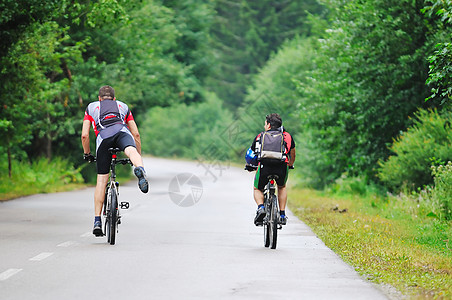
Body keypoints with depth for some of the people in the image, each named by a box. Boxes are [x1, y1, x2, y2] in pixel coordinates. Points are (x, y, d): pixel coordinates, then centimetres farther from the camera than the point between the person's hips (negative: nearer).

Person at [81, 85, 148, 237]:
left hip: (103, 137, 0)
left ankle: (97, 221, 9)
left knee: (101, 180, 8)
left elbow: (84, 135, 25)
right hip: (122, 131, 0)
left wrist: (87, 154, 40)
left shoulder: (92, 107, 36)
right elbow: (136, 134, 32)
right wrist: (139, 156, 41)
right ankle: (140, 169, -66)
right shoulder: (123, 106, 37)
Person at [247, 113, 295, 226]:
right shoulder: (287, 136, 23)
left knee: (257, 189, 27)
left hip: (264, 167, -1)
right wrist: (290, 165, 57)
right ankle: (282, 215, 23)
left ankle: (260, 207, -2)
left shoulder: (260, 136, 23)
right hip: (282, 167, 1)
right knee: (282, 187, 33)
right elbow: (292, 155, 36)